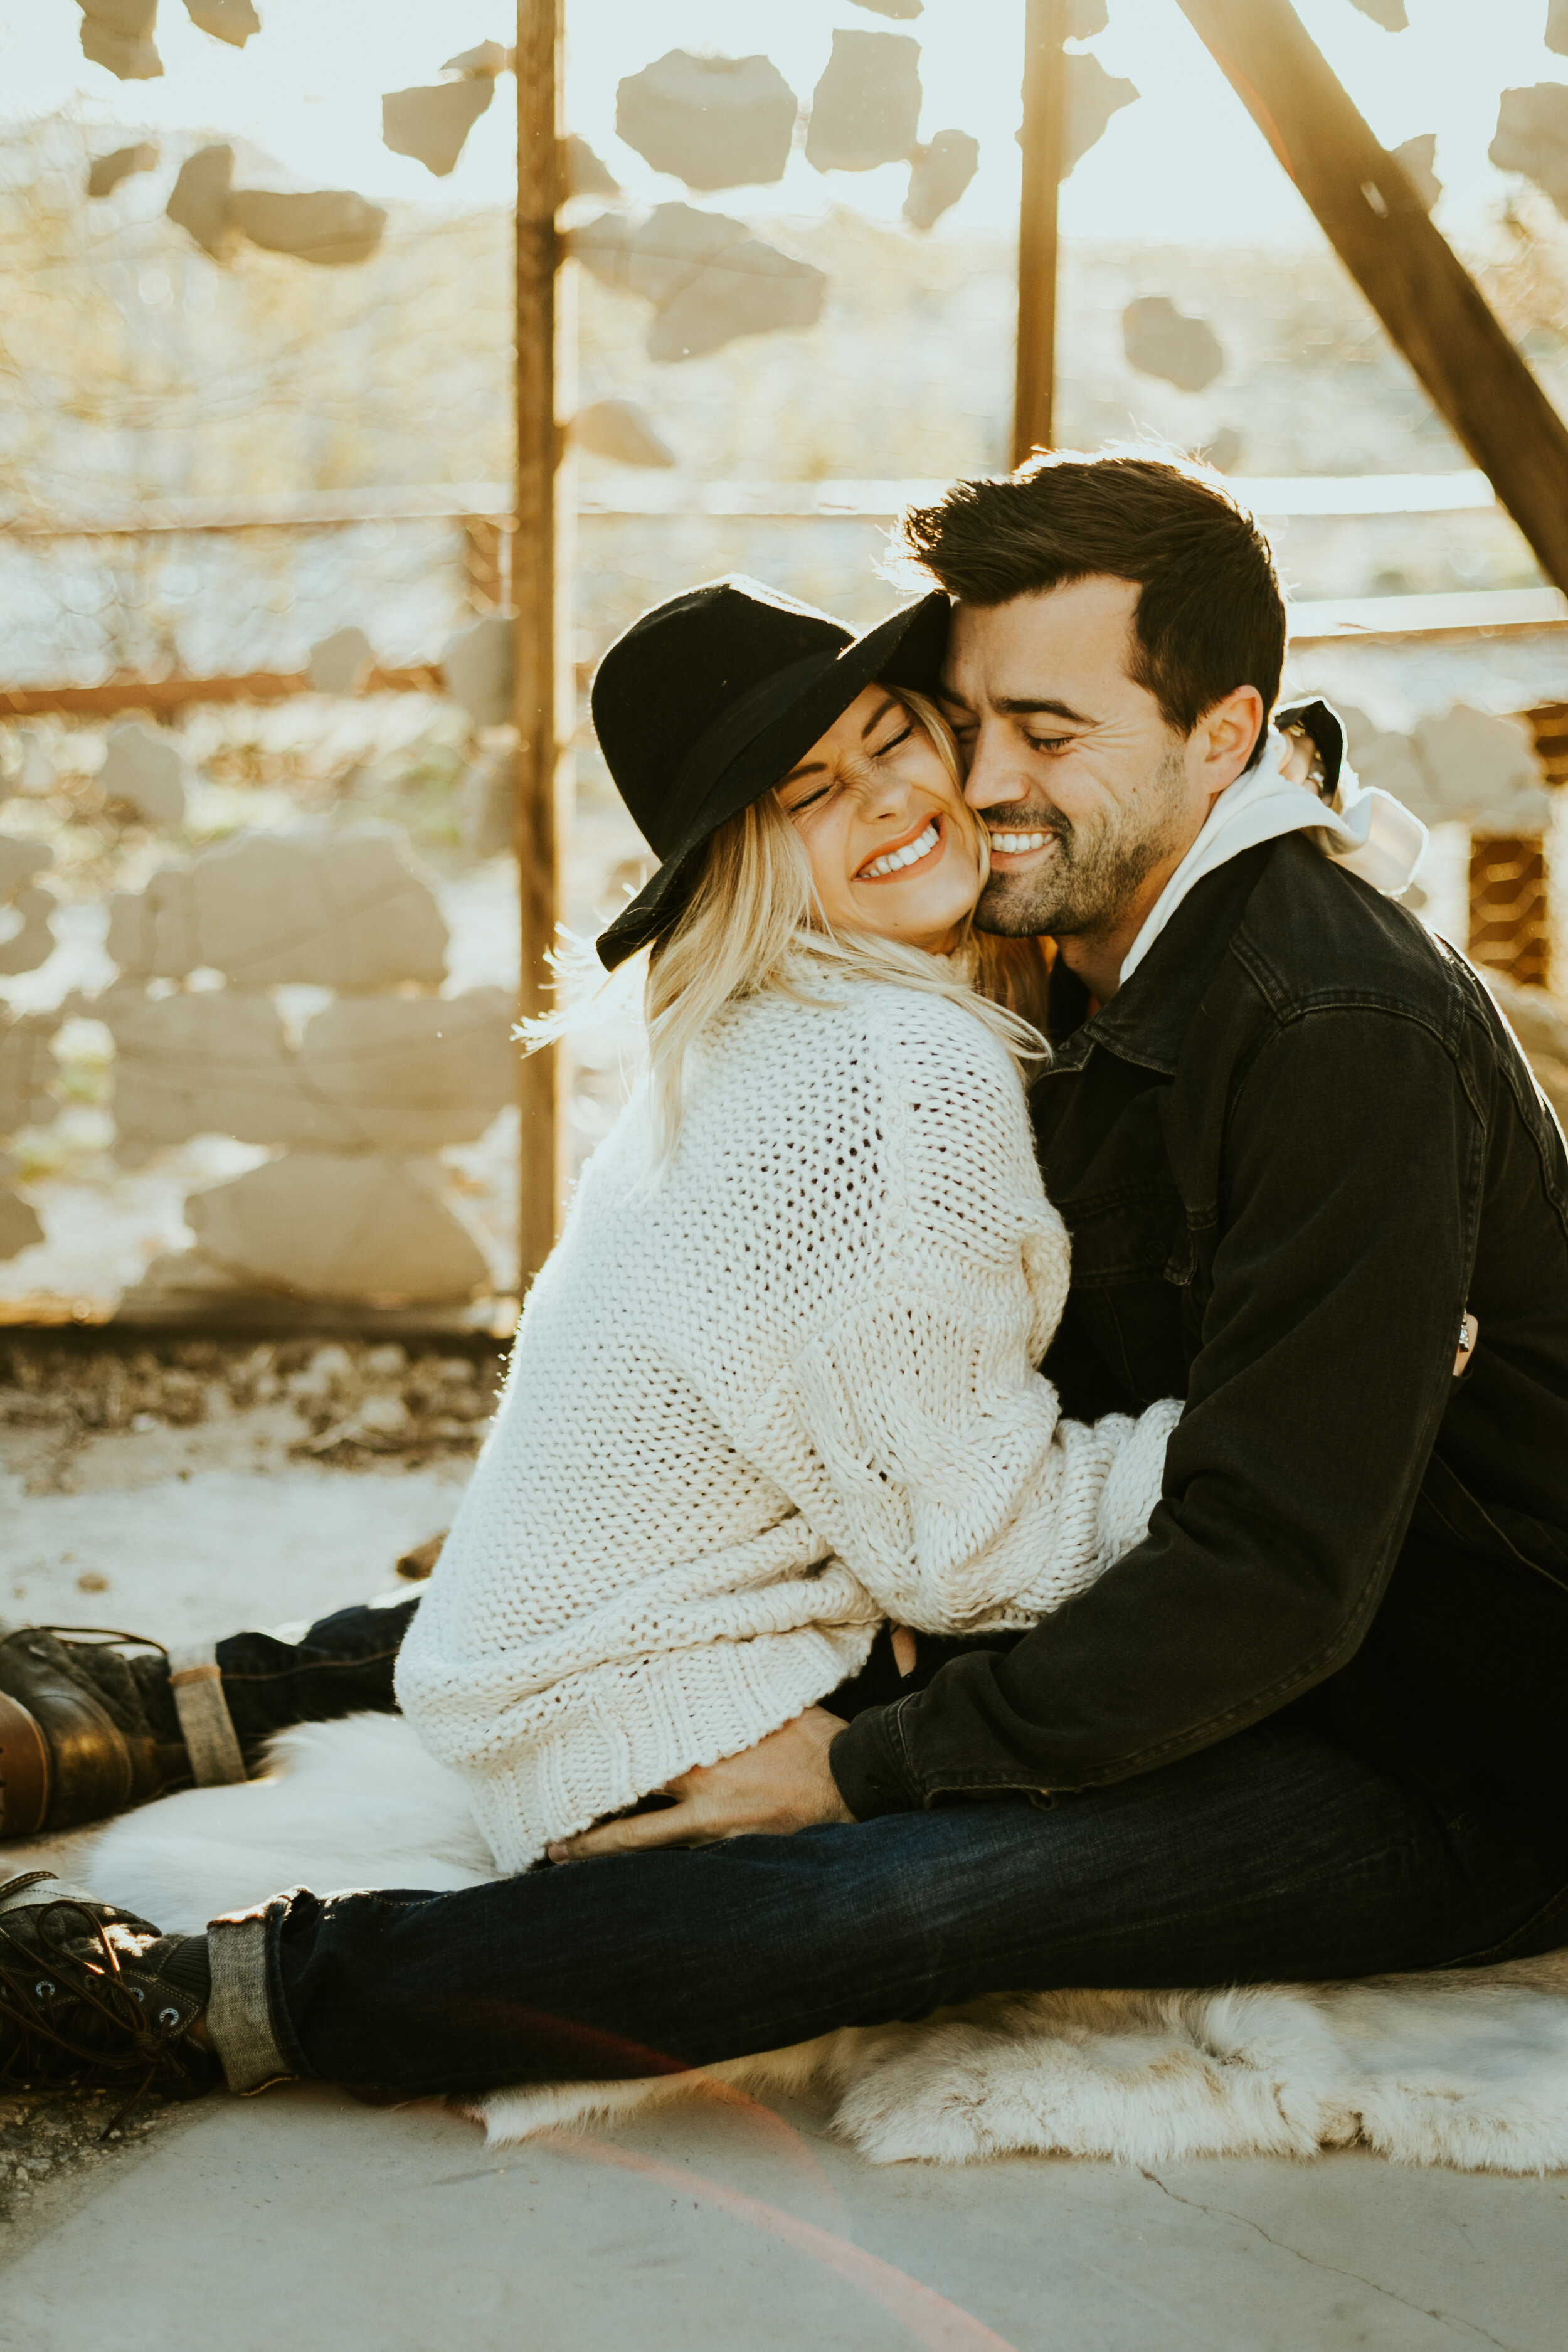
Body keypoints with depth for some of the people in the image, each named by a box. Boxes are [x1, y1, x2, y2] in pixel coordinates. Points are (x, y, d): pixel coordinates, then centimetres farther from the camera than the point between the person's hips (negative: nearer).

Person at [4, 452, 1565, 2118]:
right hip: (1232, 1650, 9)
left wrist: (861, 1769, -24)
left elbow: (1277, 1575, -28)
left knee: (896, 1885, -30)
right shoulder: (1106, 982, 5)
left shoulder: (1350, 1035, -26)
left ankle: (253, 1995, -21)